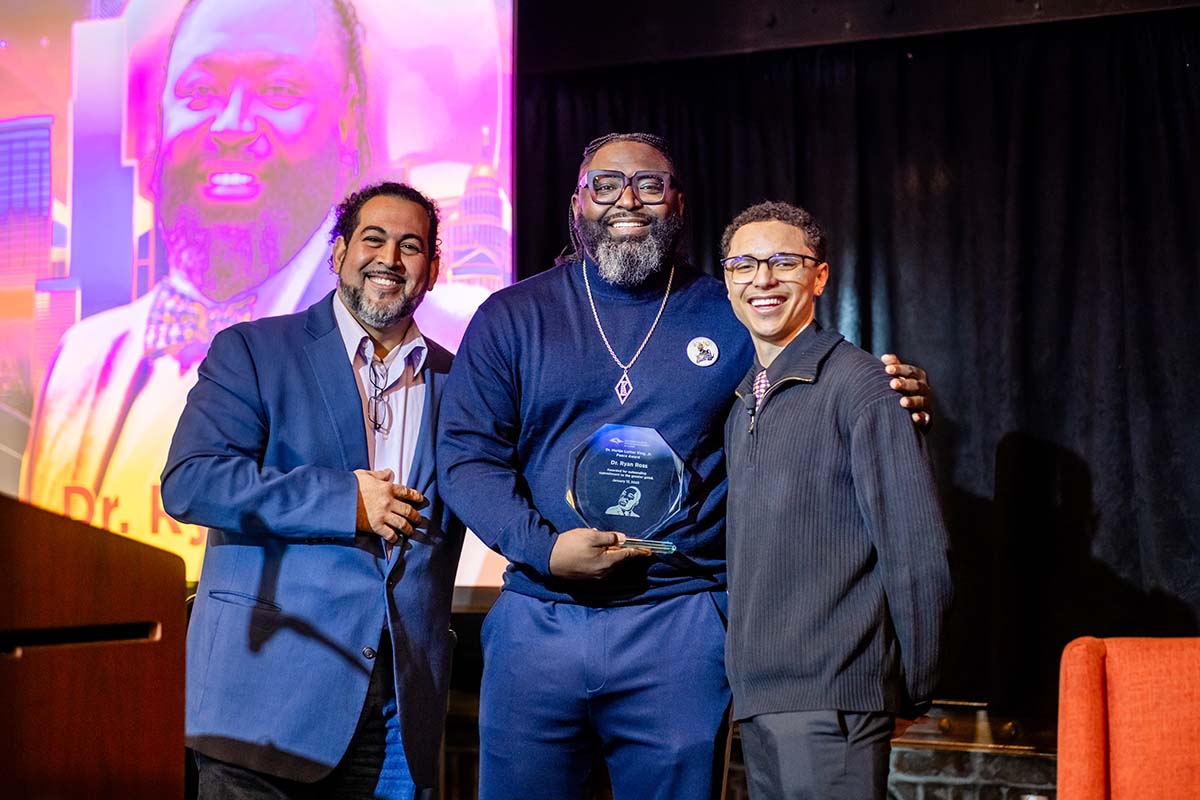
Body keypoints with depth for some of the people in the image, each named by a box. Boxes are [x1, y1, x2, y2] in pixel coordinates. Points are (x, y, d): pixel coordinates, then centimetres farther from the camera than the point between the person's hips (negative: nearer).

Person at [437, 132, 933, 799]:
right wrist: (543, 548, -13)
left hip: (682, 625, 0)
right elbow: (466, 454, 1)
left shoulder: (734, 318, 7)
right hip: (537, 620, 1)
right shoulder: (511, 318, 7)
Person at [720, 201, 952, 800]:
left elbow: (915, 549, -12)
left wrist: (911, 689, -7)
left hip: (832, 695, -7)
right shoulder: (743, 402, 15)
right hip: (757, 693, 8)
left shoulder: (858, 383, -9)